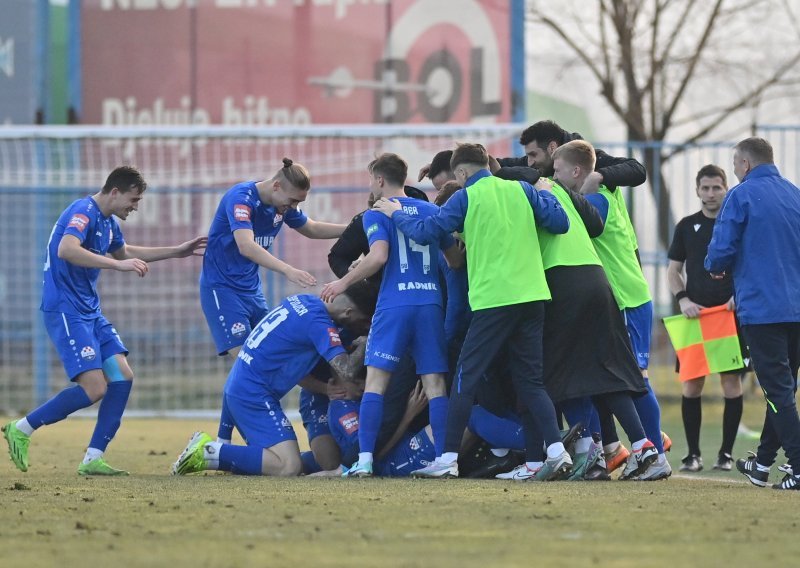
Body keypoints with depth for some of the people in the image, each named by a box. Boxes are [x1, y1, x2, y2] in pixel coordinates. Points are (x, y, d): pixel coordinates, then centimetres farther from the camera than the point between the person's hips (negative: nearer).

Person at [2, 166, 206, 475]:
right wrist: (119, 264, -34)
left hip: (90, 311, 10)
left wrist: (177, 252, 35)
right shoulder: (83, 212, -16)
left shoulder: (108, 222, 14)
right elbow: (66, 250, -34)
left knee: (122, 377, 0)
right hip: (65, 310, -10)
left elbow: (124, 252, 36)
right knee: (94, 388, -16)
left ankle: (93, 459, 2)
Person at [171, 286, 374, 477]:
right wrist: (365, 344, -6)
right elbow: (346, 371, -23)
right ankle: (211, 452, -14)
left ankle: (207, 450, 6)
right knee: (289, 467, -18)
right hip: (254, 395, -10)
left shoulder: (303, 300, 12)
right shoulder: (319, 324, -15)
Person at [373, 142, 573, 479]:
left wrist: (396, 214, 18)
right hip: (532, 296, 5)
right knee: (530, 381, 10)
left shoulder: (465, 199, 0)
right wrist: (545, 196, 25)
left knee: (465, 380, 2)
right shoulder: (522, 190, 10)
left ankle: (449, 459, 0)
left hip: (493, 298, -5)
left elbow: (425, 232, 0)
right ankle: (557, 450, -6)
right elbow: (560, 223, 6)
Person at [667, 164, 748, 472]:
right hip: (695, 314, 2)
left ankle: (726, 453, 5)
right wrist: (683, 299, -5)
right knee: (691, 384, -2)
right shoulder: (687, 226, 10)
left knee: (731, 382, -2)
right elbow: (673, 270, 12)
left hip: (731, 313, -2)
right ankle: (693, 453, 4)